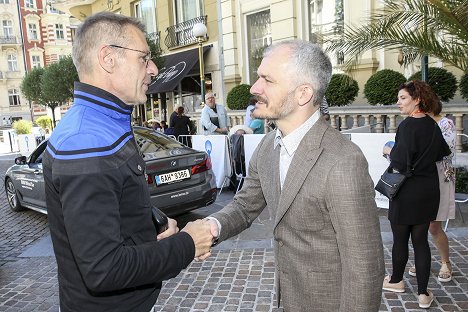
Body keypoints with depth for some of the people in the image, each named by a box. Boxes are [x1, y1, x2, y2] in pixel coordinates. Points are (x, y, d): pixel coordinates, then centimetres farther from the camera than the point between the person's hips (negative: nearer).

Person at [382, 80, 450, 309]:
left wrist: (389, 151, -4)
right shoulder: (433, 125, 5)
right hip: (428, 191, 7)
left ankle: (396, 281, 31)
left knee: (400, 239, 11)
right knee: (420, 240, 11)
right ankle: (423, 294, 16)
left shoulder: (407, 126, -18)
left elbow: (401, 163, -22)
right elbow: (443, 153, 20)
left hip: (407, 193, -7)